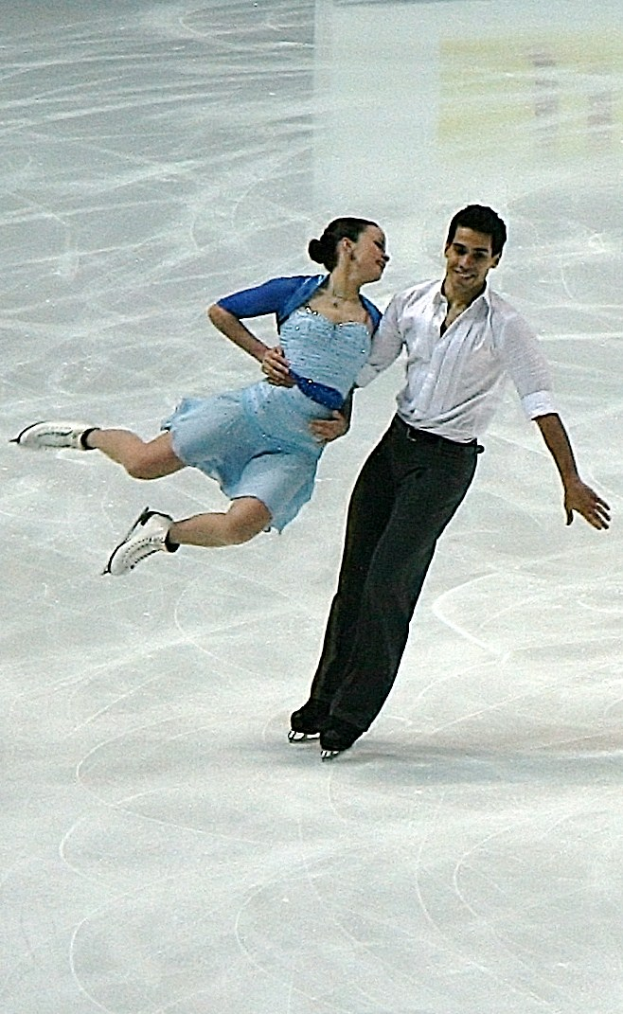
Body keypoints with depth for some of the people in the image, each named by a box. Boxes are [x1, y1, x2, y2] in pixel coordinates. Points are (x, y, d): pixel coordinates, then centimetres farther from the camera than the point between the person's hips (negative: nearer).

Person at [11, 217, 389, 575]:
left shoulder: (372, 319, 12)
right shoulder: (296, 291, 4)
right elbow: (220, 312, 14)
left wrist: (342, 424, 3)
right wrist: (262, 353, 4)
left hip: (300, 446, 2)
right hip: (258, 408, -2)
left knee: (241, 526, -22)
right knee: (144, 462, -11)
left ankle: (165, 533, 8)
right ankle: (87, 437, 24)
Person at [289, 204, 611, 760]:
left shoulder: (504, 327, -11)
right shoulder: (411, 304, 1)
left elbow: (540, 401, -13)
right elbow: (364, 367, 11)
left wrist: (570, 480, -17)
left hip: (447, 462, -5)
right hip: (397, 443, 5)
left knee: (388, 583, -10)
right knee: (355, 577, 5)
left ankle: (351, 715, 0)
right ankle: (326, 700, 18)